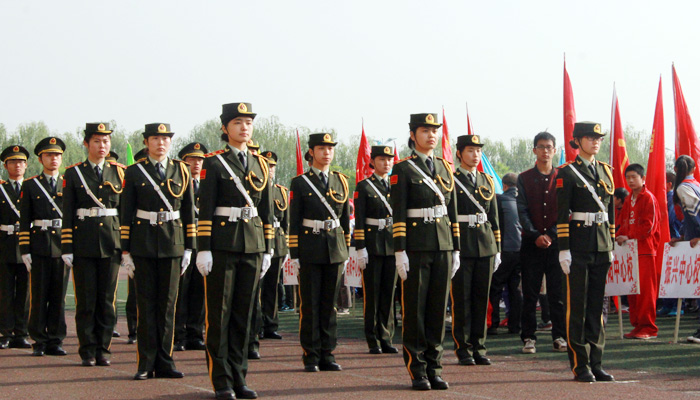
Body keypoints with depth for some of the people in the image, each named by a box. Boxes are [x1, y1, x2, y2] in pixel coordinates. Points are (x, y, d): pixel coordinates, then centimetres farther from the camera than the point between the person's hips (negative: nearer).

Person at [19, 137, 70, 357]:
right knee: (38, 296, -1)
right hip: (39, 246, -1)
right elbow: (24, 221, 3)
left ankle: (55, 341, 8)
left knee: (59, 296, 3)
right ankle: (39, 341, 6)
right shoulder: (30, 185, 6)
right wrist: (25, 250, -4)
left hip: (63, 245, 2)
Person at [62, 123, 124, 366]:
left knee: (107, 299, 3)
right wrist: (67, 248, -4)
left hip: (111, 243, 2)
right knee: (86, 299, 0)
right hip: (84, 243, -2)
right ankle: (88, 352, 7)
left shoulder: (118, 173, 9)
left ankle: (103, 350, 10)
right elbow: (67, 213, 1)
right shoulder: (73, 173, 4)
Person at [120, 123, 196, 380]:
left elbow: (189, 211, 10)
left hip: (172, 243, 1)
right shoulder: (134, 172, 3)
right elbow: (126, 214, 3)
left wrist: (188, 248, 5)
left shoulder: (181, 171, 8)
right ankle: (146, 364, 4)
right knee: (146, 304, 0)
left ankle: (165, 363, 9)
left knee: (168, 304, 4)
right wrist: (125, 252, -2)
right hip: (143, 243, -1)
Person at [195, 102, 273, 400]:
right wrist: (204, 249, -11)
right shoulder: (214, 163, -2)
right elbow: (205, 210, -5)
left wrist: (267, 249, 11)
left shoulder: (260, 165, 12)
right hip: (222, 244, -4)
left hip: (253, 246, 4)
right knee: (219, 313, -1)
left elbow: (267, 211, 15)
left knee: (244, 313, 7)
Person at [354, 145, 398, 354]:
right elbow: (359, 221, -6)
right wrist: (361, 249, -12)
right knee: (372, 294, -1)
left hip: (393, 246, 5)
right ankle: (373, 342, 4)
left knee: (389, 294, 7)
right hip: (372, 246, -4)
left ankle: (386, 339, 12)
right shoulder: (364, 187, -1)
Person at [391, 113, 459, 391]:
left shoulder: (445, 168, 13)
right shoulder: (403, 170, -2)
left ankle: (434, 369, 12)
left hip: (443, 246, 5)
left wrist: (456, 249, 11)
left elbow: (452, 210, 15)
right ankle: (417, 371, 4)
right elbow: (398, 214, -7)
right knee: (415, 308, -1)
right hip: (416, 246, -5)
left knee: (438, 307, 6)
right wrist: (400, 251, -13)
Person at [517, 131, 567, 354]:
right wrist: (535, 235, -12)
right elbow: (522, 211, 0)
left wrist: (551, 235, -8)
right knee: (530, 292, 1)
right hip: (532, 243, -1)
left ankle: (559, 336, 7)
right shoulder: (524, 179, 6)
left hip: (556, 242, 1)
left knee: (558, 292, 1)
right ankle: (529, 338, 6)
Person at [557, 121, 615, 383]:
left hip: (602, 247, 6)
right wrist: (564, 249, -13)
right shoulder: (567, 173, -4)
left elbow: (611, 210, 18)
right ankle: (580, 366, 2)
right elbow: (561, 214, -8)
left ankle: (595, 363, 13)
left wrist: (612, 244, 14)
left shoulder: (606, 171, 14)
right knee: (577, 306, -2)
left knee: (597, 306, 8)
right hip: (579, 247, -6)